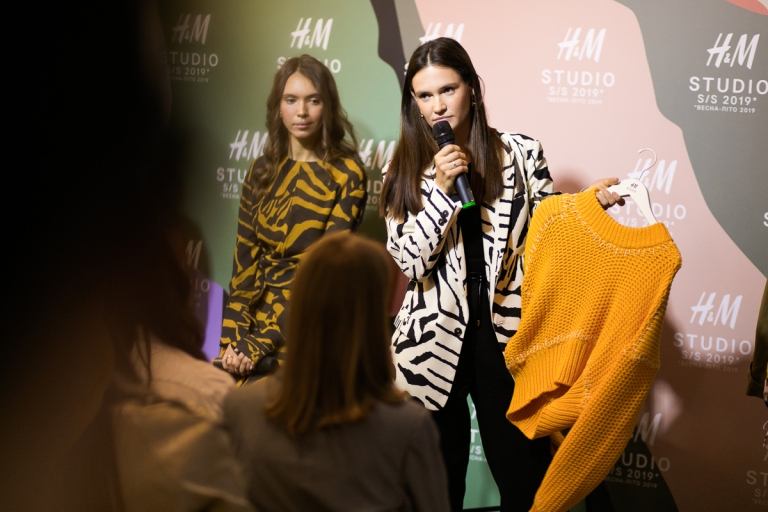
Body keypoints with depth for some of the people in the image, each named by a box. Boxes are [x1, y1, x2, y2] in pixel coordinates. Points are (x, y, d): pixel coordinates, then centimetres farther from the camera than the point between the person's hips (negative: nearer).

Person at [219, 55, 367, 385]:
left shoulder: (346, 174, -6)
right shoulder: (262, 170, 9)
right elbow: (244, 257, 5)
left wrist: (259, 344, -17)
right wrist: (233, 338, -9)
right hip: (258, 312, 4)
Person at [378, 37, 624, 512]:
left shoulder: (521, 153, 2)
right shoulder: (404, 172, 3)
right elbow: (406, 262, -7)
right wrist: (442, 188, -15)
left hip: (506, 333, 0)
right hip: (433, 341, 1)